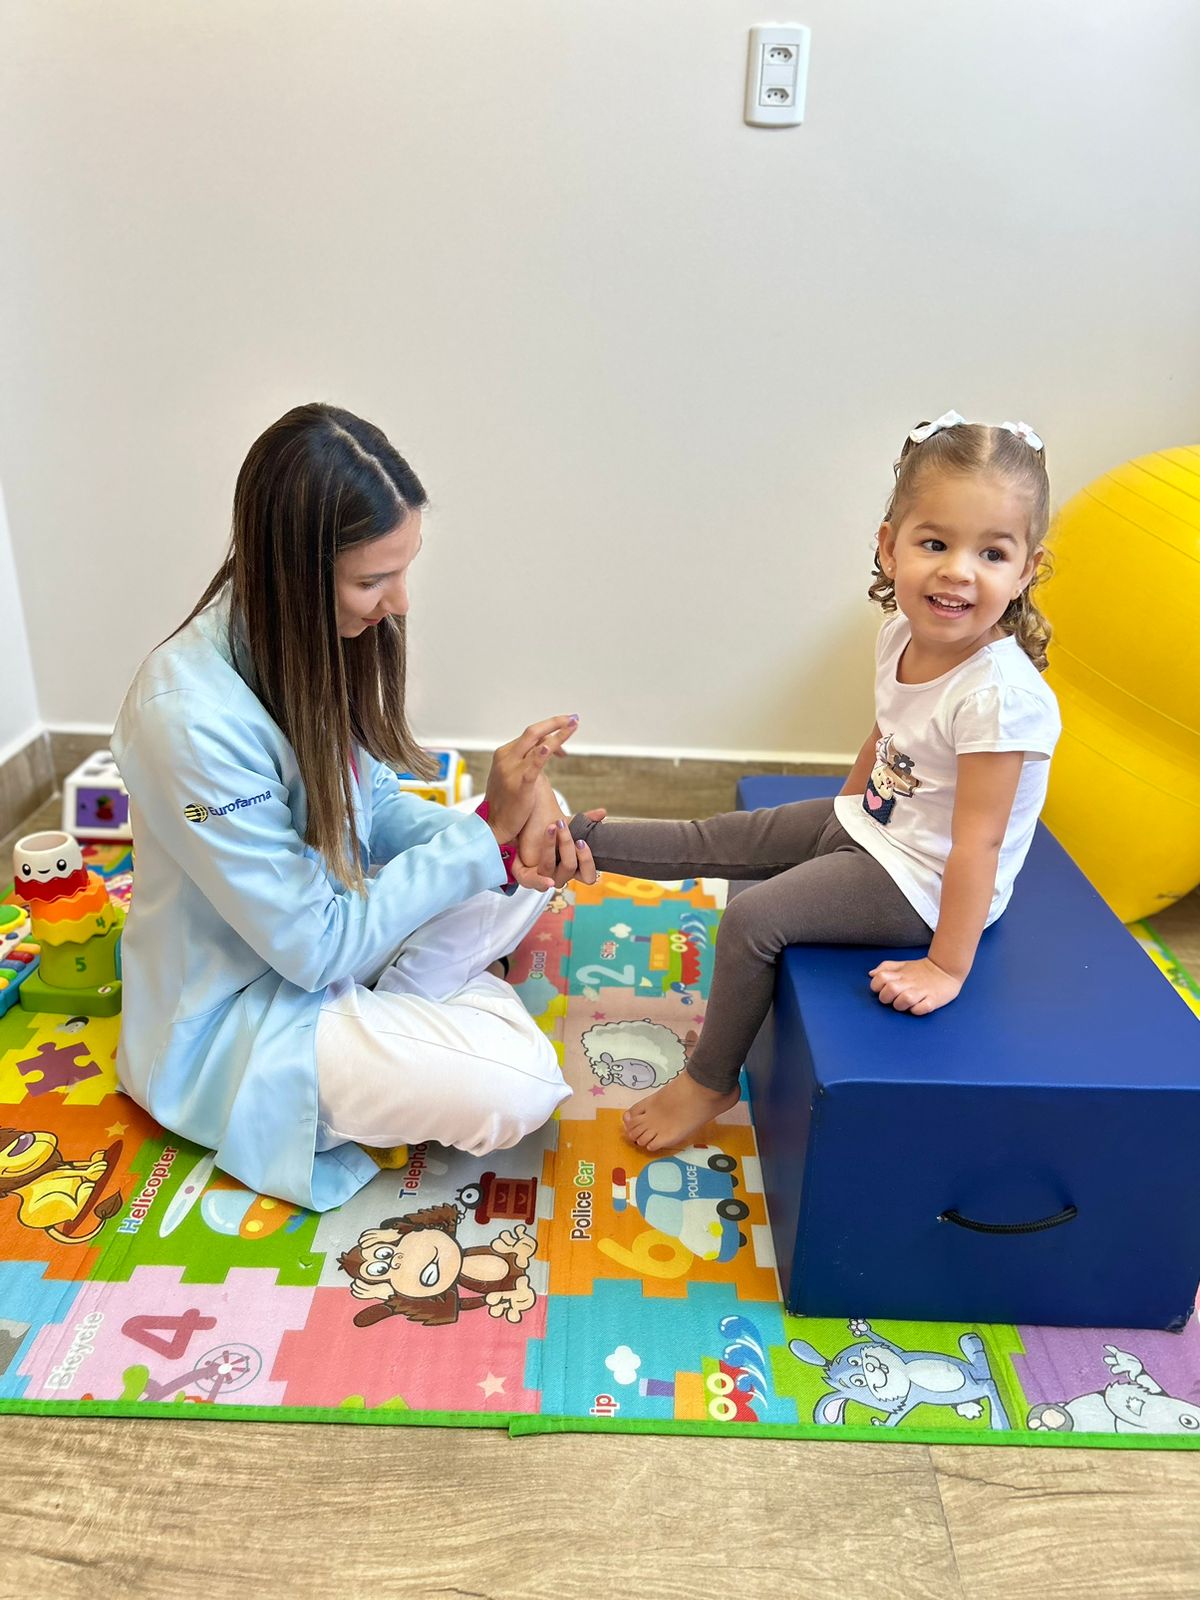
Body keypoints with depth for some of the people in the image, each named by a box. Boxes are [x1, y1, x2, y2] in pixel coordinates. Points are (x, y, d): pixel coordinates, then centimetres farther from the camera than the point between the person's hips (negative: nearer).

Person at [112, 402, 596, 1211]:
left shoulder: (307, 637, -9)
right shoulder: (190, 717, -33)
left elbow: (374, 804, 2)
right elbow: (315, 945, -26)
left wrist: (511, 839, -17)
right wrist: (486, 830, -25)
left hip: (337, 923, 8)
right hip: (237, 1015, -8)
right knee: (520, 1088, -21)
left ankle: (393, 1005, -1)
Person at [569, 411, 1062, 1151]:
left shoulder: (1000, 696, -31)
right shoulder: (904, 634, -8)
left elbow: (977, 844, -28)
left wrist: (947, 968, -23)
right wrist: (851, 808, 21)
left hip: (917, 881, -7)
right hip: (866, 823, 7)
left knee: (752, 919, -14)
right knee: (718, 840, 7)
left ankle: (710, 1082, 6)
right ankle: (576, 838, 19)